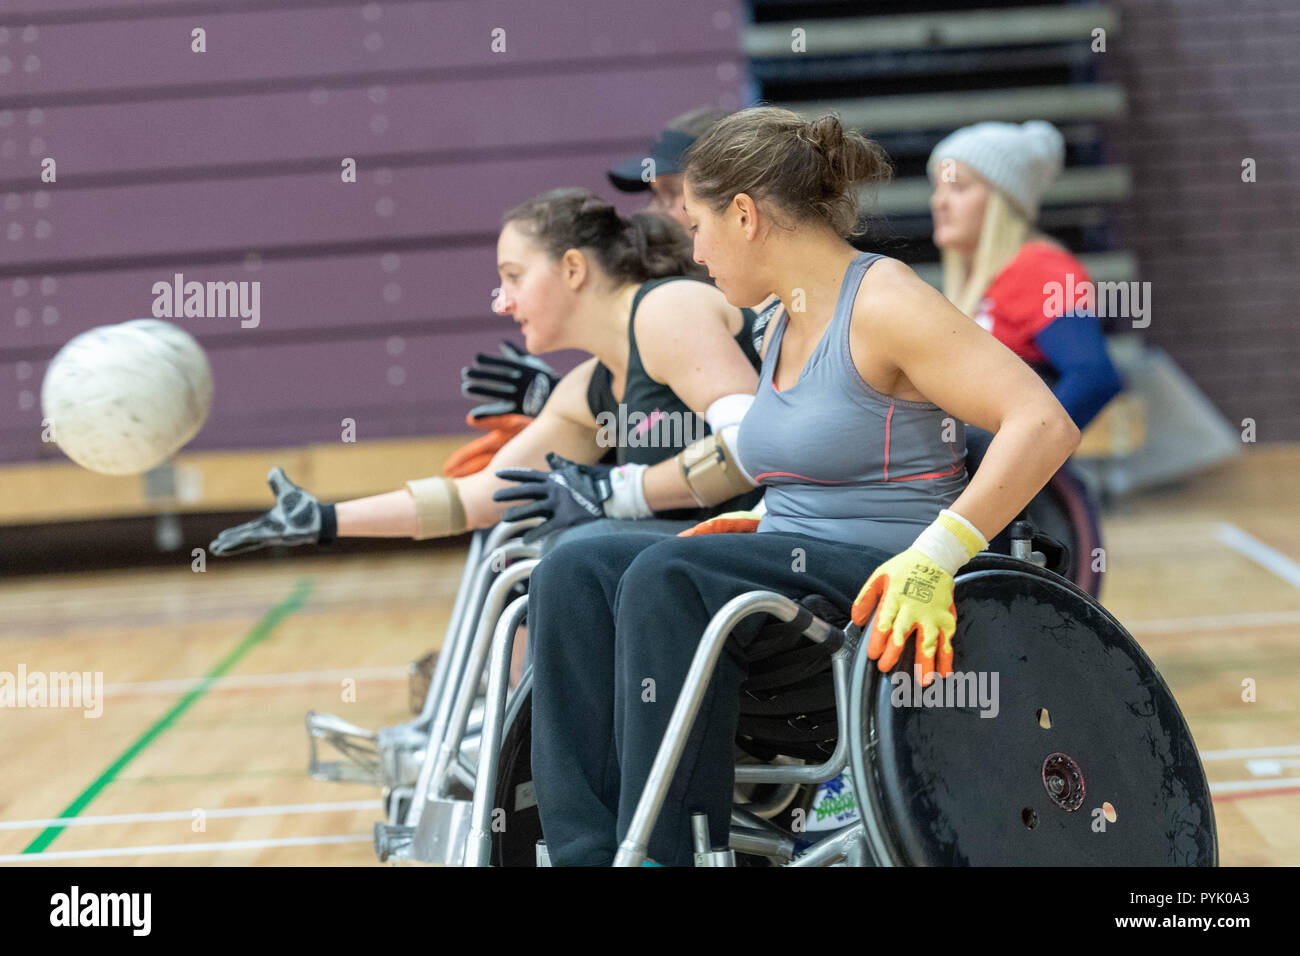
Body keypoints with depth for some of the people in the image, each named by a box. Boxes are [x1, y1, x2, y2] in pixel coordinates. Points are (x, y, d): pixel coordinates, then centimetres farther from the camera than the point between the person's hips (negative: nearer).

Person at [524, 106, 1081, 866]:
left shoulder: (884, 304, -10)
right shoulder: (785, 326, 18)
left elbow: (1045, 425, -20)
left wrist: (936, 553, -28)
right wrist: (765, 521, 14)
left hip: (885, 592, -9)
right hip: (799, 572, 9)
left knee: (669, 578, -30)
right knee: (577, 574, -12)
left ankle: (660, 852, -26)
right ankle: (588, 851, -22)